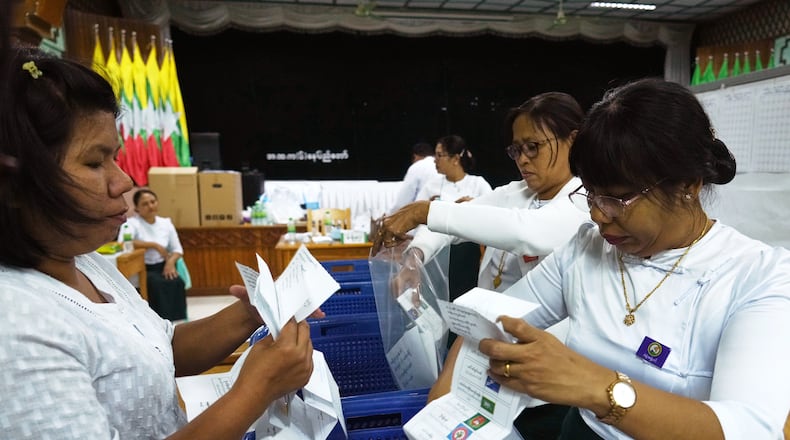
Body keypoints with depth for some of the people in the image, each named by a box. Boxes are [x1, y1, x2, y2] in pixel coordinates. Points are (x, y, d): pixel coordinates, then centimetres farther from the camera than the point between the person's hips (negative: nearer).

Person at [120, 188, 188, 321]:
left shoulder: (166, 223, 10)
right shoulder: (132, 223, -3)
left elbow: (177, 249, 10)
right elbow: (122, 244, -24)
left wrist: (171, 261, -12)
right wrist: (154, 245, -21)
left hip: (163, 267, 4)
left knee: (177, 282, -28)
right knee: (157, 284, -34)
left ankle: (178, 319, -20)